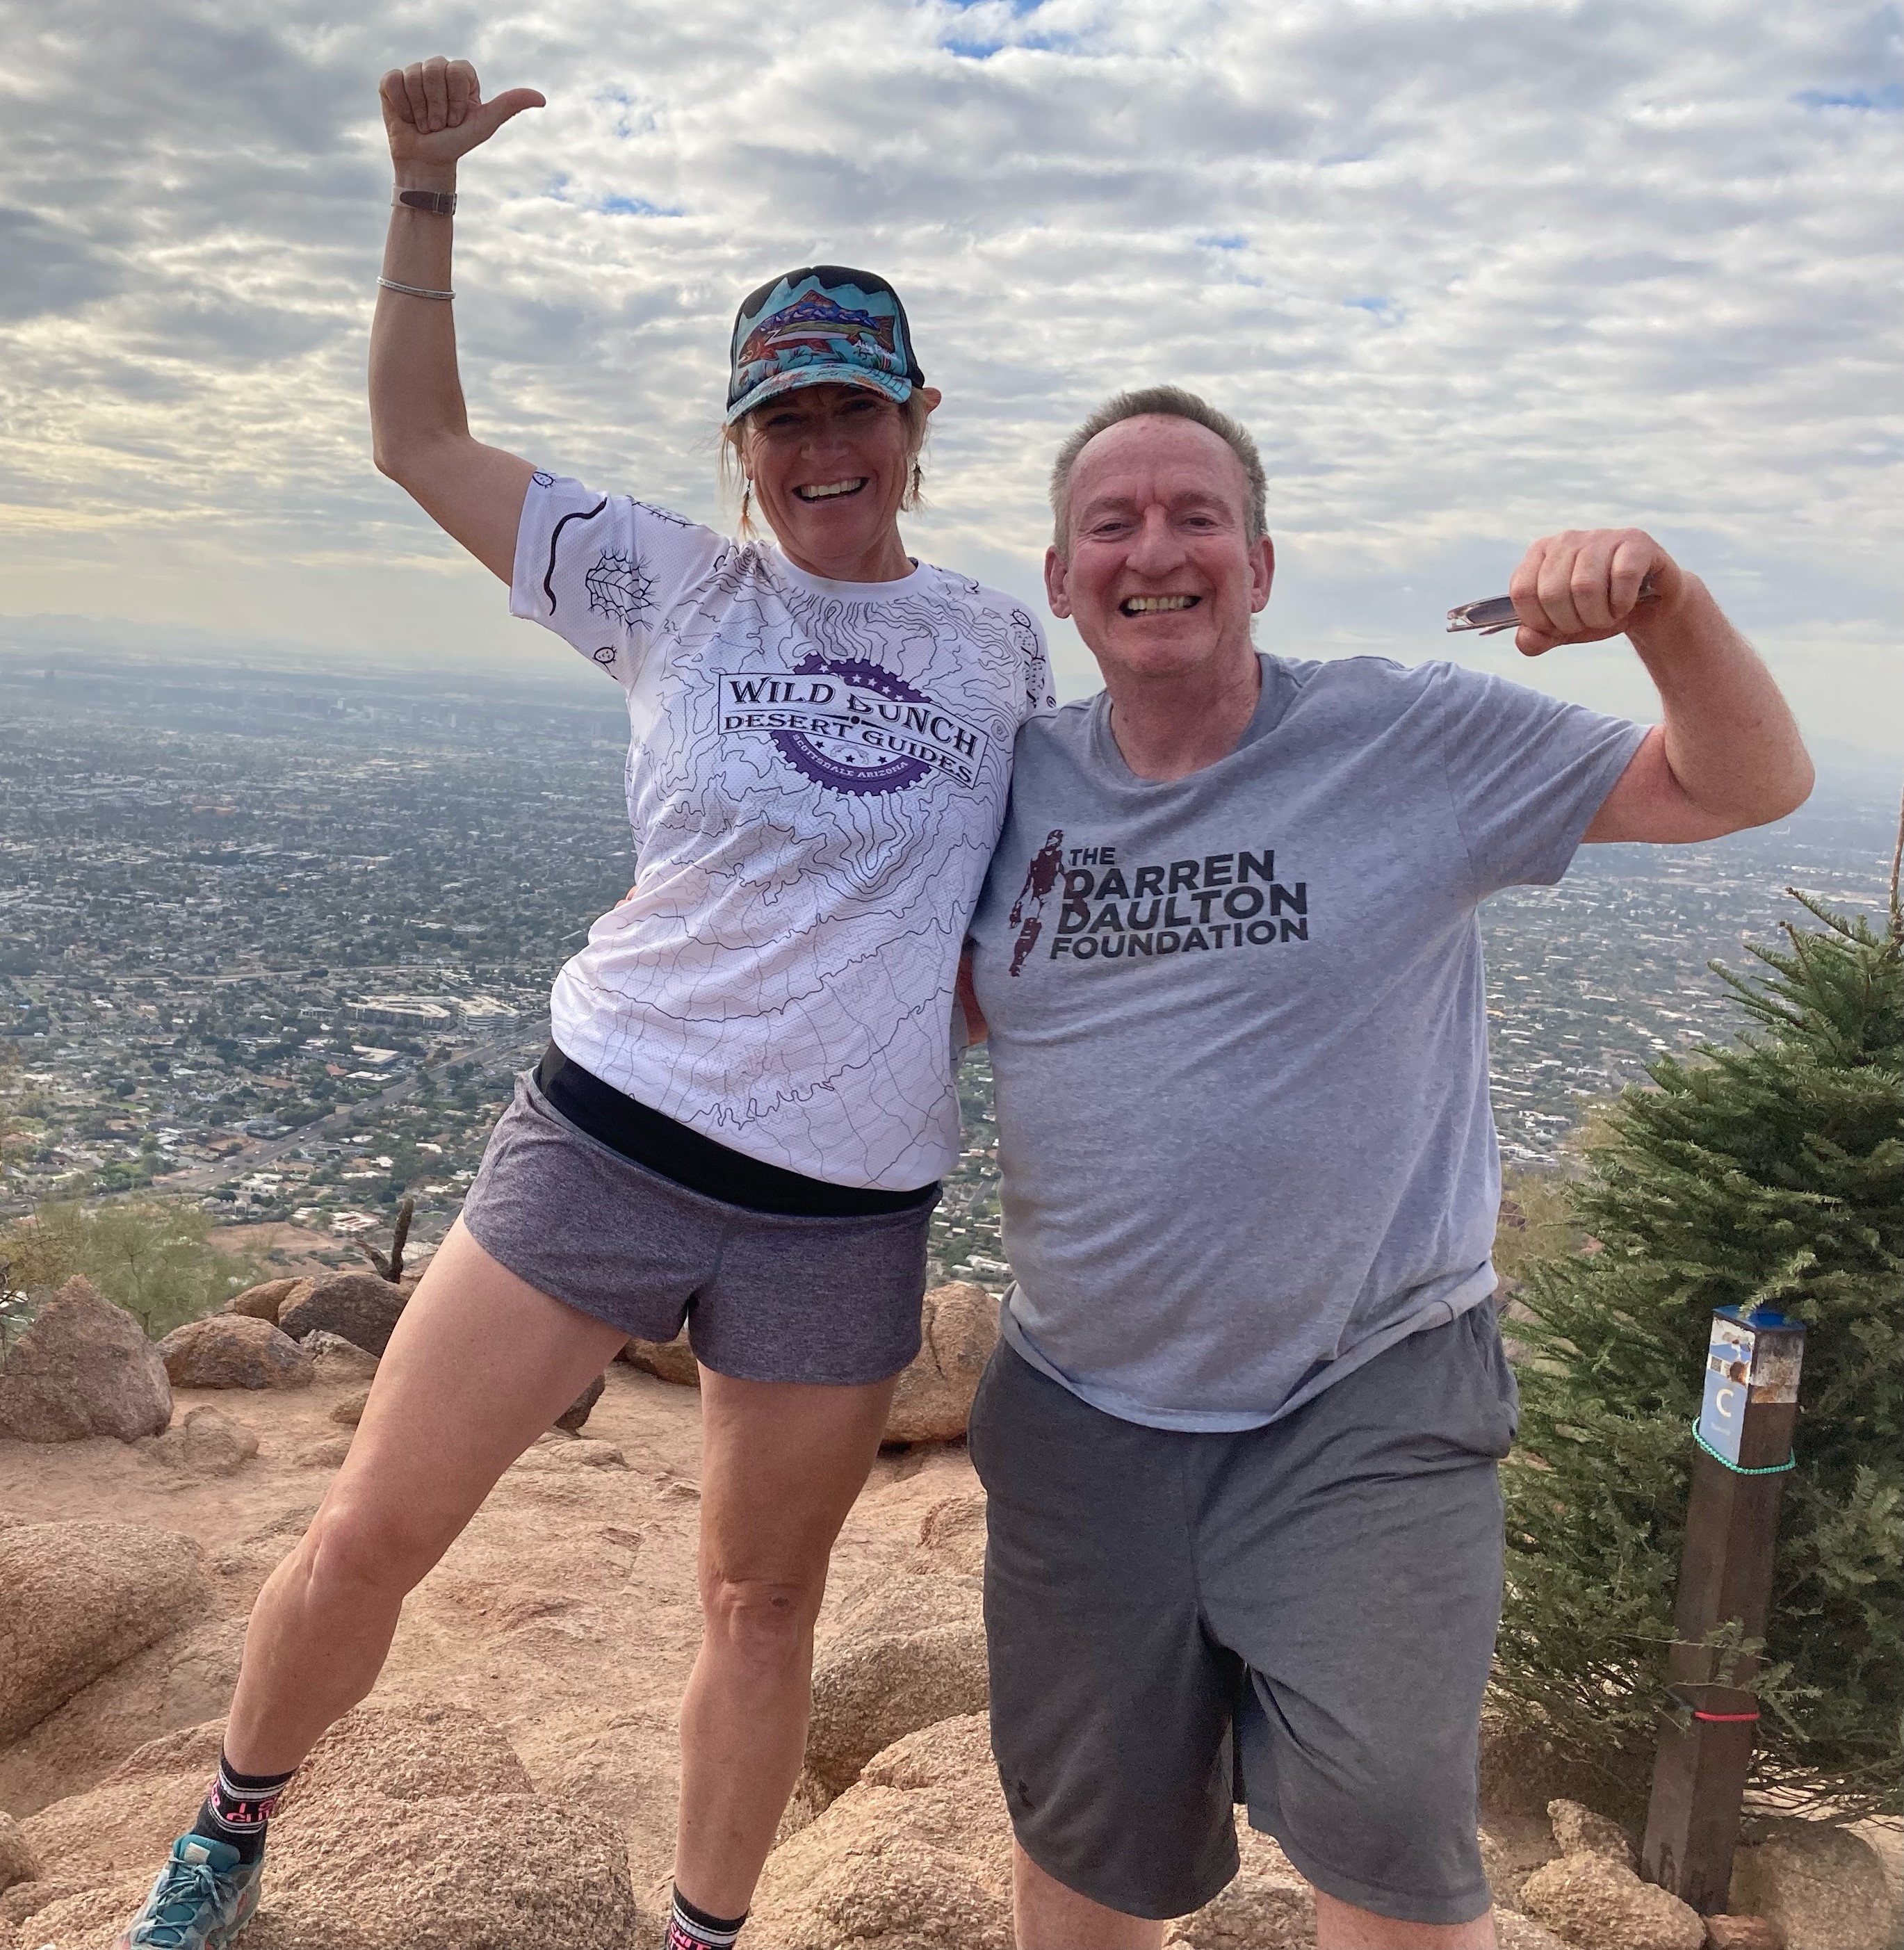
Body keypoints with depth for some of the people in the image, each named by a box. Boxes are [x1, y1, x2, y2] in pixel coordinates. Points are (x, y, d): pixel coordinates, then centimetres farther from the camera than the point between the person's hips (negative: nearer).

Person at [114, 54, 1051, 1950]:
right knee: (370, 1534, 6)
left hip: (847, 1211, 1)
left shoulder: (1004, 644, 6)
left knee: (764, 1601, 15)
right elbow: (416, 438, 4)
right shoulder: (672, 587, 2)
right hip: (599, 1144, 0)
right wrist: (427, 188, -3)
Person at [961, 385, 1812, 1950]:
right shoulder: (1021, 782, 2)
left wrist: (1662, 600, -23)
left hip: (1367, 1401, -3)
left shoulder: (1418, 742, -7)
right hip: (1088, 1403, 4)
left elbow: (1750, 784, -5)